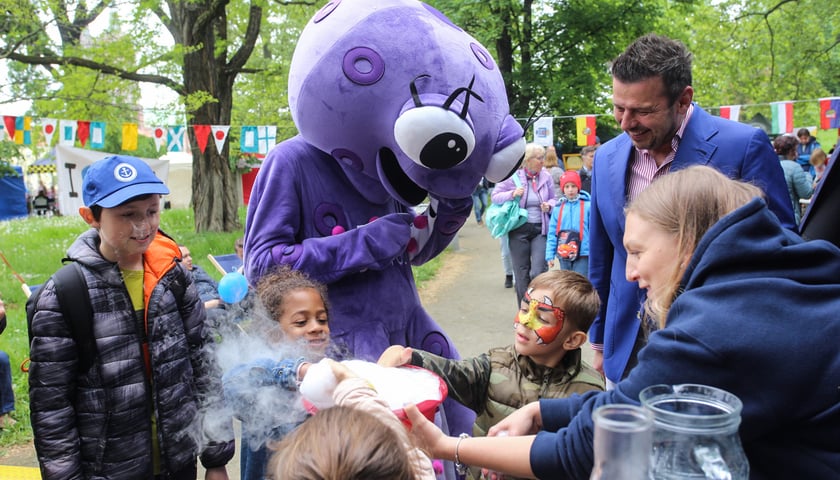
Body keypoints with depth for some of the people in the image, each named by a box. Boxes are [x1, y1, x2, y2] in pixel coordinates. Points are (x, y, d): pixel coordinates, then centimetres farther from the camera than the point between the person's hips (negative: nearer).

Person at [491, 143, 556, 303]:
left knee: (538, 272, -11)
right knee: (521, 274, 7)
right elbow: (495, 196, 0)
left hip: (540, 229, 1)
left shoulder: (546, 177, 4)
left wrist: (549, 206, -6)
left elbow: (553, 199, 16)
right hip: (519, 230, -1)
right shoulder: (513, 176, -4)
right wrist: (512, 194, -17)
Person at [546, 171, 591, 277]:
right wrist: (550, 254, 3)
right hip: (563, 255, 4)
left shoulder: (587, 206, -5)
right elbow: (552, 233, 6)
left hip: (583, 255, -4)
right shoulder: (558, 208, 4)